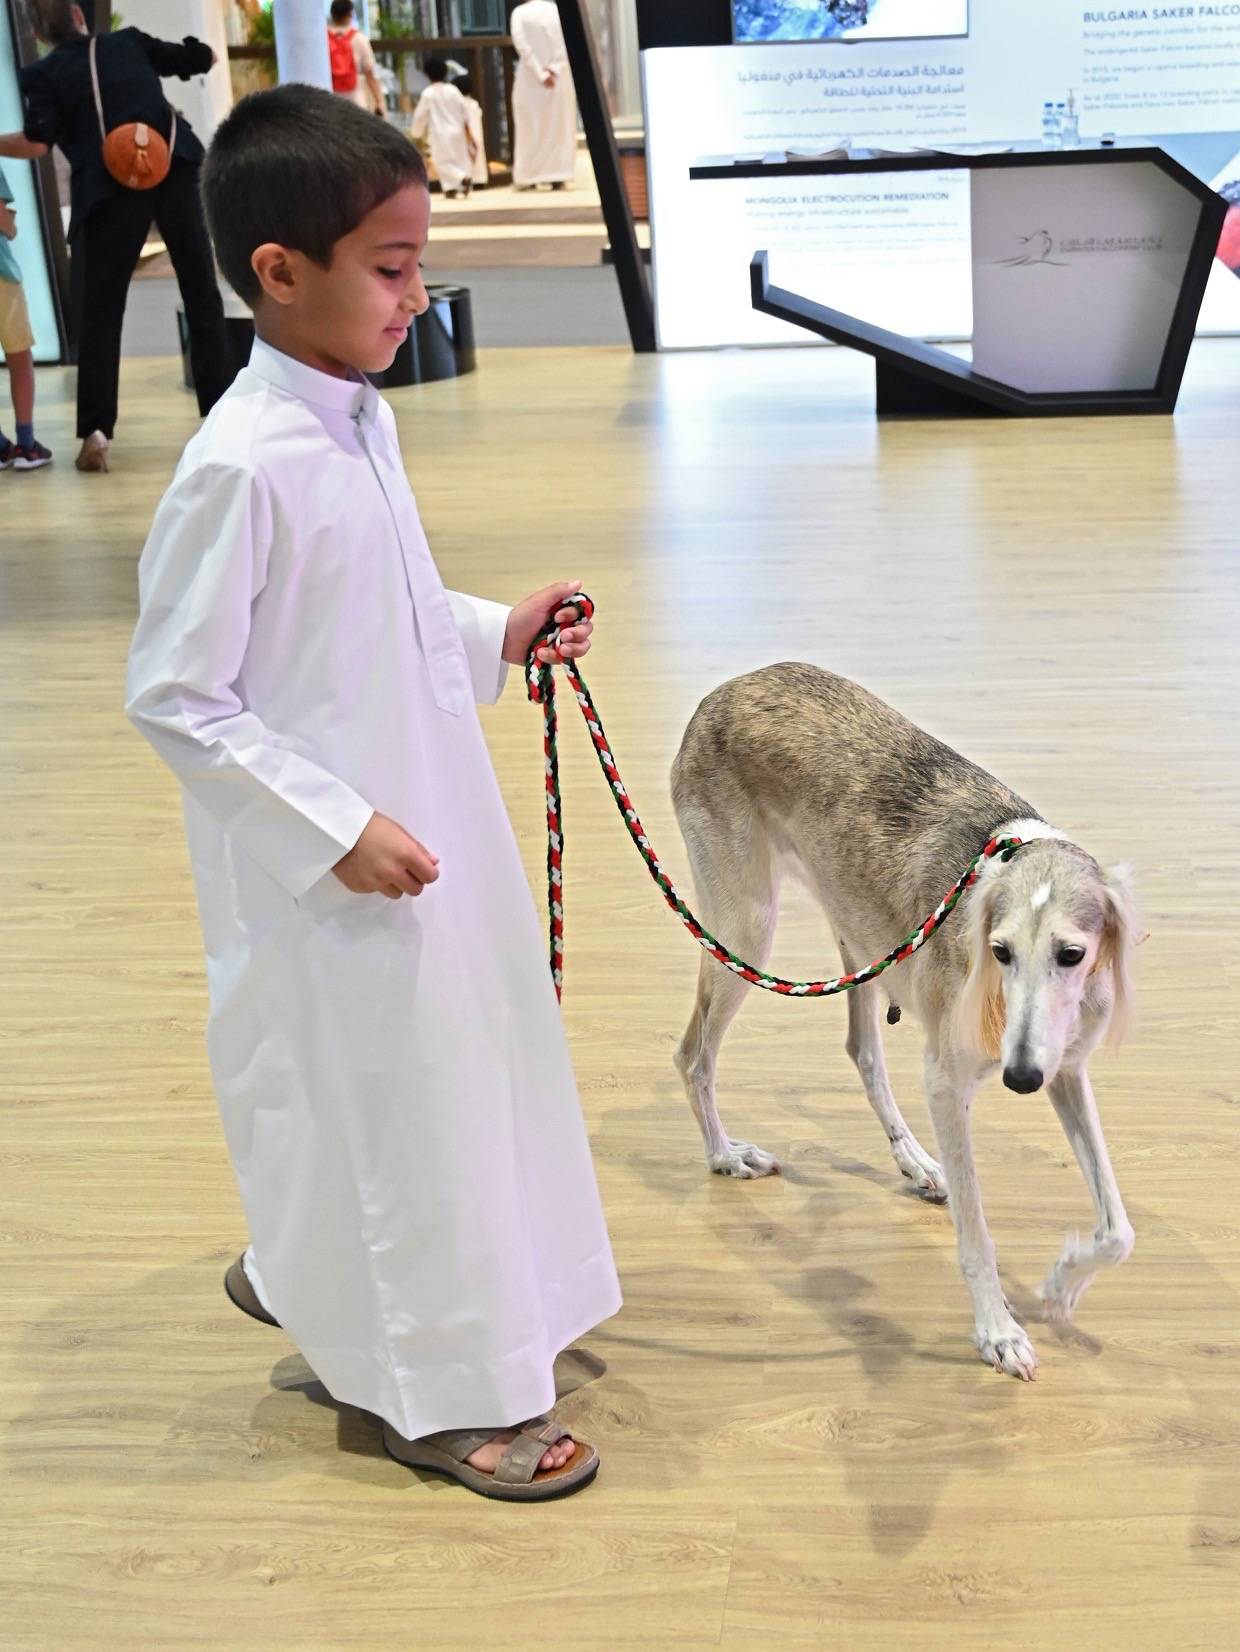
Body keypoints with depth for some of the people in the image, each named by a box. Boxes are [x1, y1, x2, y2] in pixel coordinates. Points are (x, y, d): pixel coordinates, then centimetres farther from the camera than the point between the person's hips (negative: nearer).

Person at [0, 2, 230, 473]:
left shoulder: (42, 74, 7)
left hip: (109, 188, -2)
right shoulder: (129, 42, 14)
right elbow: (203, 59, 20)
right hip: (173, 169, 2)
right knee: (202, 295, 9)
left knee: (100, 310, 5)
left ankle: (96, 430, -4)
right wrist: (200, 50, 40)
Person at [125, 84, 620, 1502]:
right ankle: (450, 1397, 26)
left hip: (423, 822, 9)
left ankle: (304, 1277, 45)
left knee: (453, 1059, 21)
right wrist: (336, 828, -22)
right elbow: (172, 697, -21)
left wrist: (497, 636, 3)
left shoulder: (362, 420, 2)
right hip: (325, 871, -9)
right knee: (385, 1103, 6)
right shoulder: (239, 466, -24)